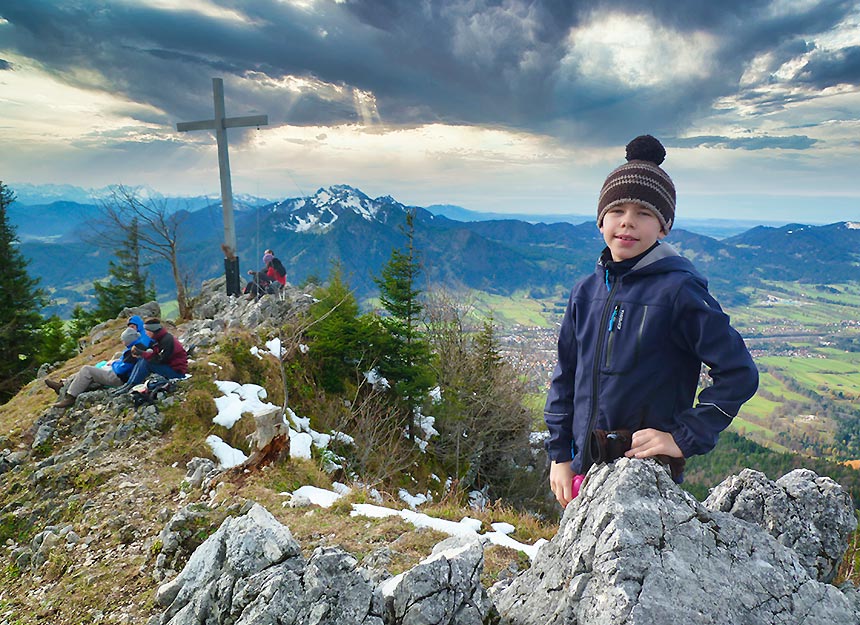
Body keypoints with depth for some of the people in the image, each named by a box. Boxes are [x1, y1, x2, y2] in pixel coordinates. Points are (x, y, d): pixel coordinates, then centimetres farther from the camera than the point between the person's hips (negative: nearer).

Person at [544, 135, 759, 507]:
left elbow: (739, 374, -8)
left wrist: (684, 438, -11)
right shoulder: (586, 292, 5)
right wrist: (559, 455, 9)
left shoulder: (679, 290, -10)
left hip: (649, 471, -5)